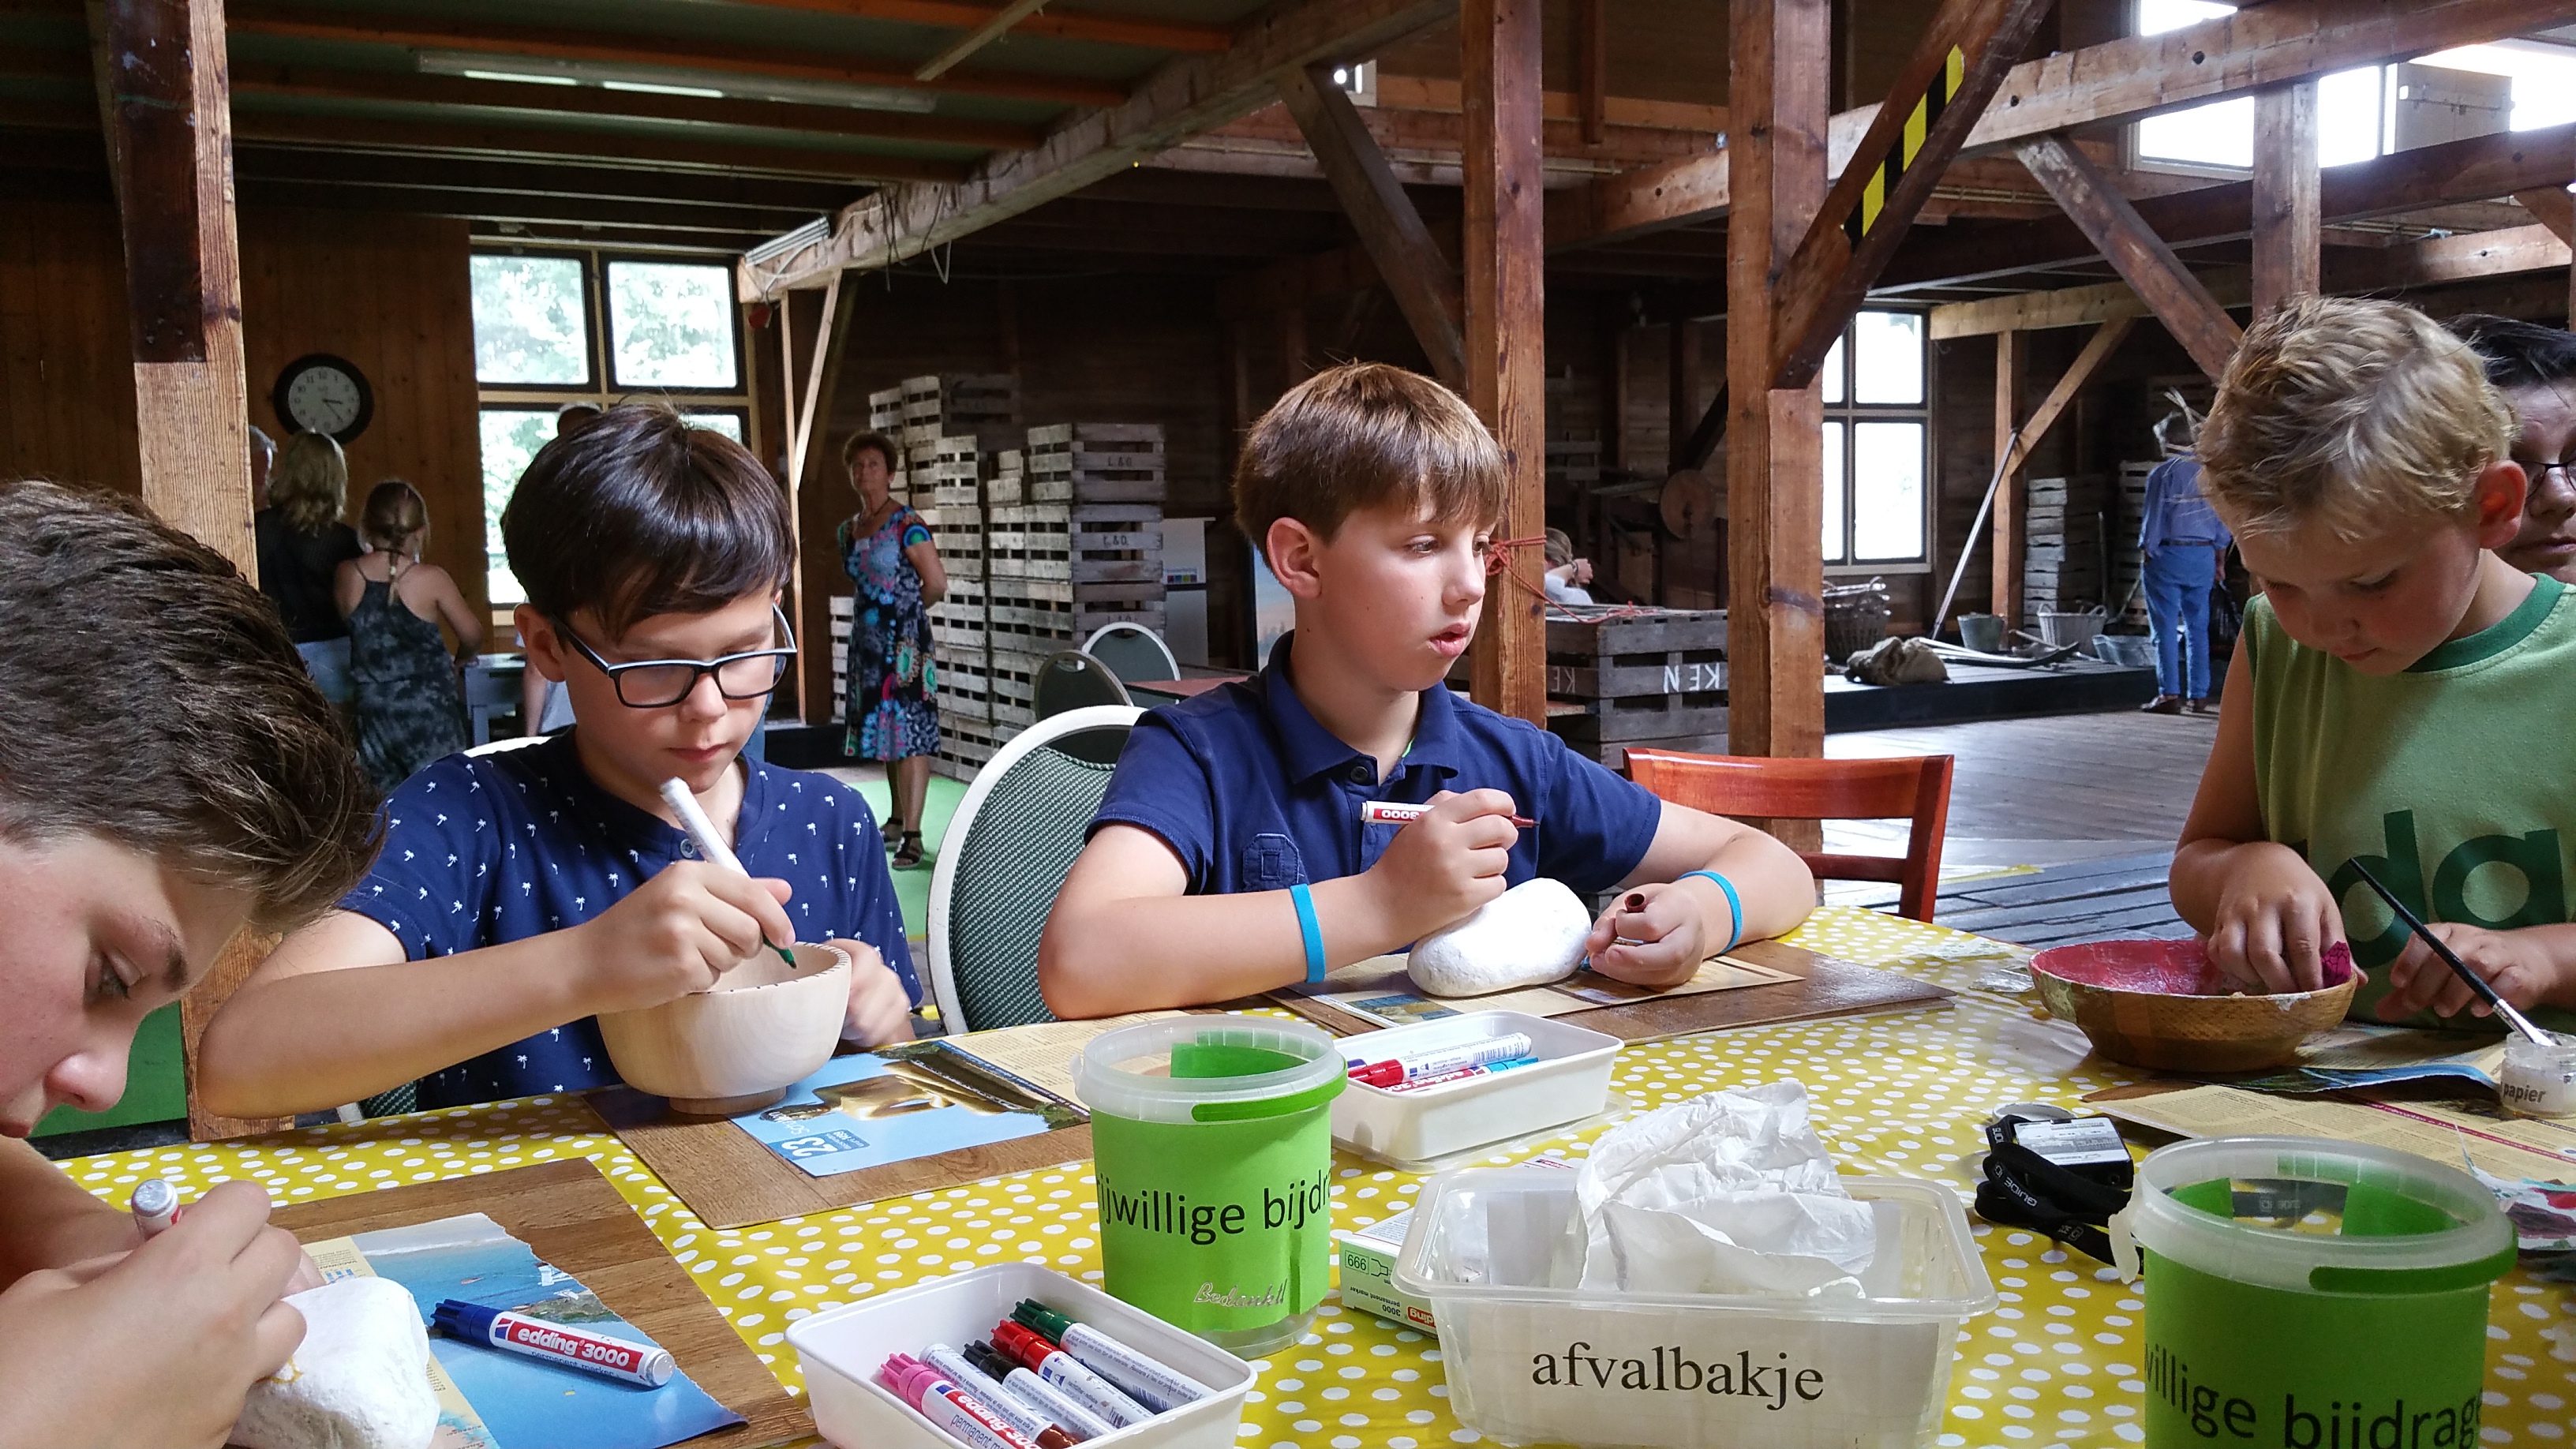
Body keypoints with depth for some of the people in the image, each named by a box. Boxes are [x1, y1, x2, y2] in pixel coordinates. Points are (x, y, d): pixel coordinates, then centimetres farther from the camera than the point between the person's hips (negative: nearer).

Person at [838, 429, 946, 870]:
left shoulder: (906, 524, -11)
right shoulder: (848, 529, 12)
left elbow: (936, 585, -13)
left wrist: (906, 609, 3)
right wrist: (878, 608, 14)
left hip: (904, 640, -8)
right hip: (867, 638, 8)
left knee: (908, 732, -10)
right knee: (881, 726, 15)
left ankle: (913, 836, -13)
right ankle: (897, 818, 28)